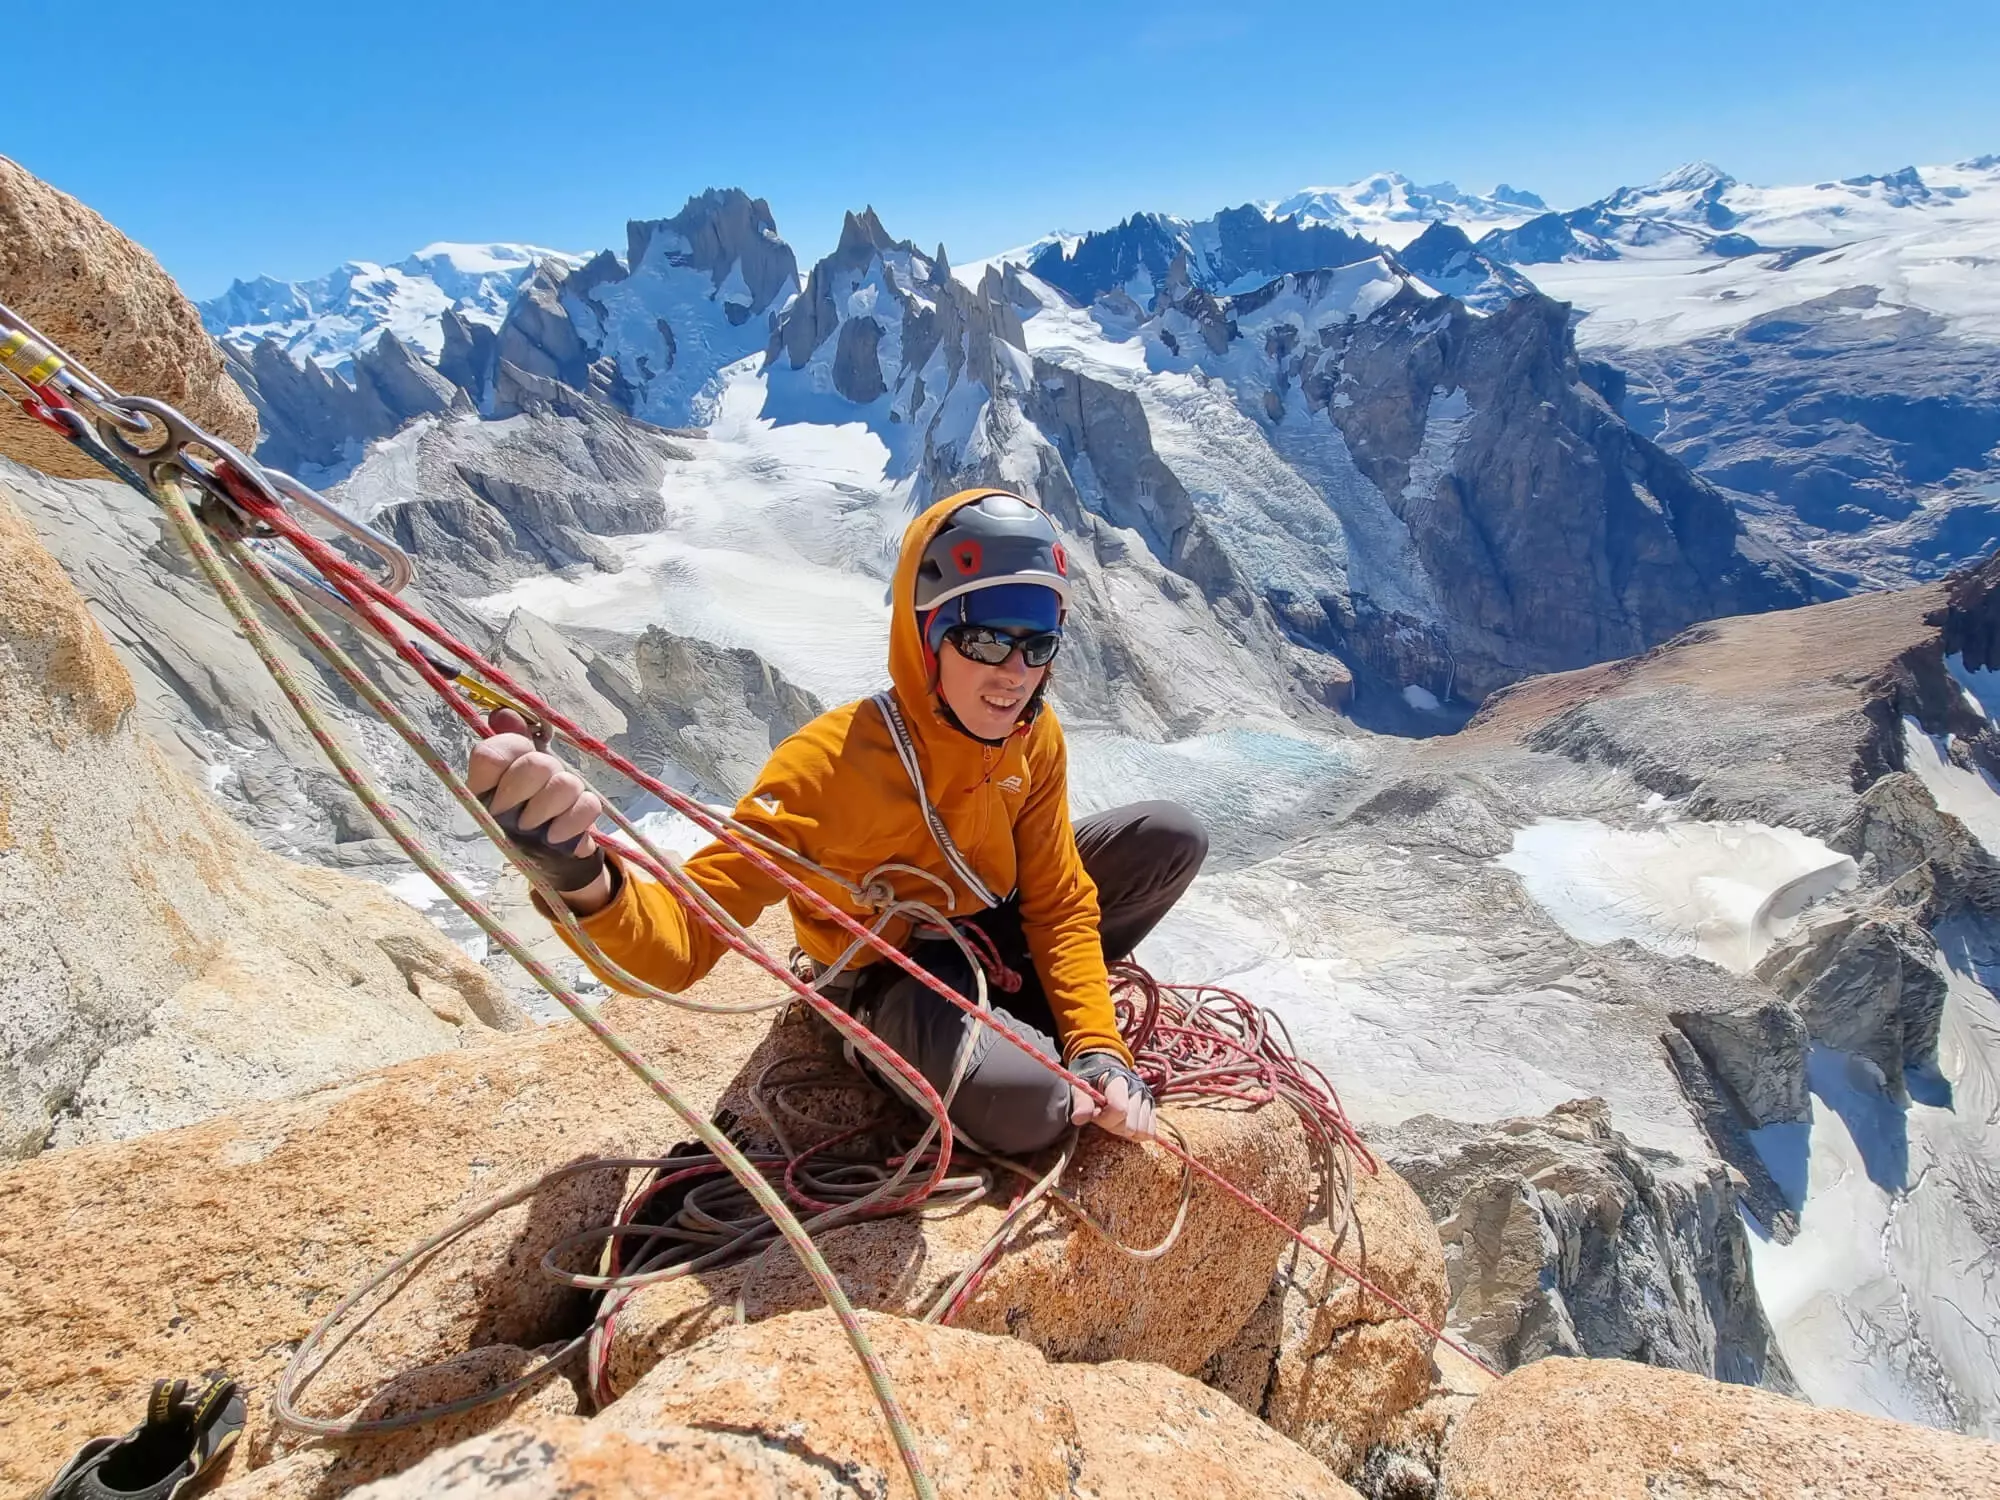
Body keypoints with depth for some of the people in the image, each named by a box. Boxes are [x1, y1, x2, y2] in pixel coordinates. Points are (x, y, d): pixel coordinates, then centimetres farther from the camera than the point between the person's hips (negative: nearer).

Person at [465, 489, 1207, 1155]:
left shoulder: (1035, 740, -16)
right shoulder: (831, 763, -34)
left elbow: (1059, 903, -7)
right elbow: (681, 944, -38)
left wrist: (1098, 1045, -19)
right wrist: (584, 876, -60)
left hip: (998, 926, 6)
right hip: (892, 976, -5)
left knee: (1172, 836, -7)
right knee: (1026, 1108, -33)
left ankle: (1032, 1008, 14)